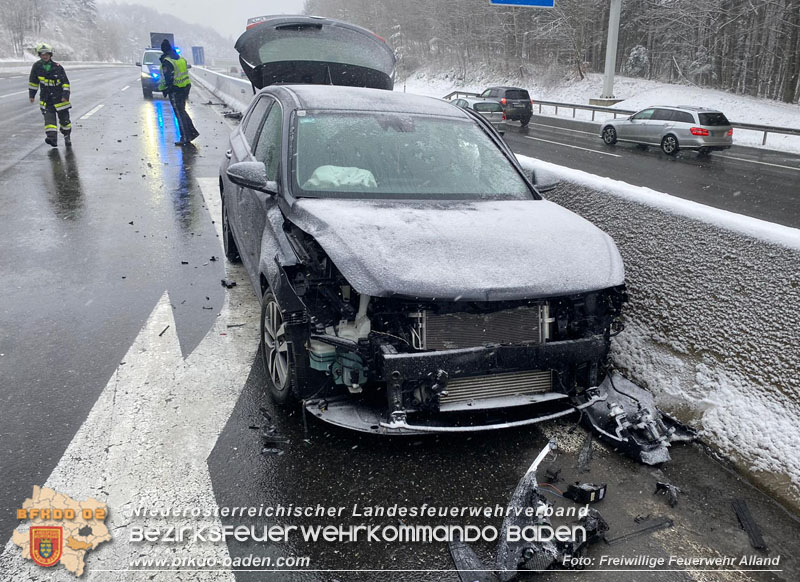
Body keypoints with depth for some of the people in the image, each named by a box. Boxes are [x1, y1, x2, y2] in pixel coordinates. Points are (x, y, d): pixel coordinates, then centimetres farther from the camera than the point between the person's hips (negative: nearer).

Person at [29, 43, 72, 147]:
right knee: (49, 118, -11)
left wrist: (65, 95, -14)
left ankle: (67, 136, 24)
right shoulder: (37, 66, 0)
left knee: (64, 118, 6)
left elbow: (65, 82, -5)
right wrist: (32, 94, 12)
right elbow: (33, 81, 12)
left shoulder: (58, 67, -8)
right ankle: (52, 138, -20)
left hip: (59, 98, -2)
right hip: (45, 98, 2)